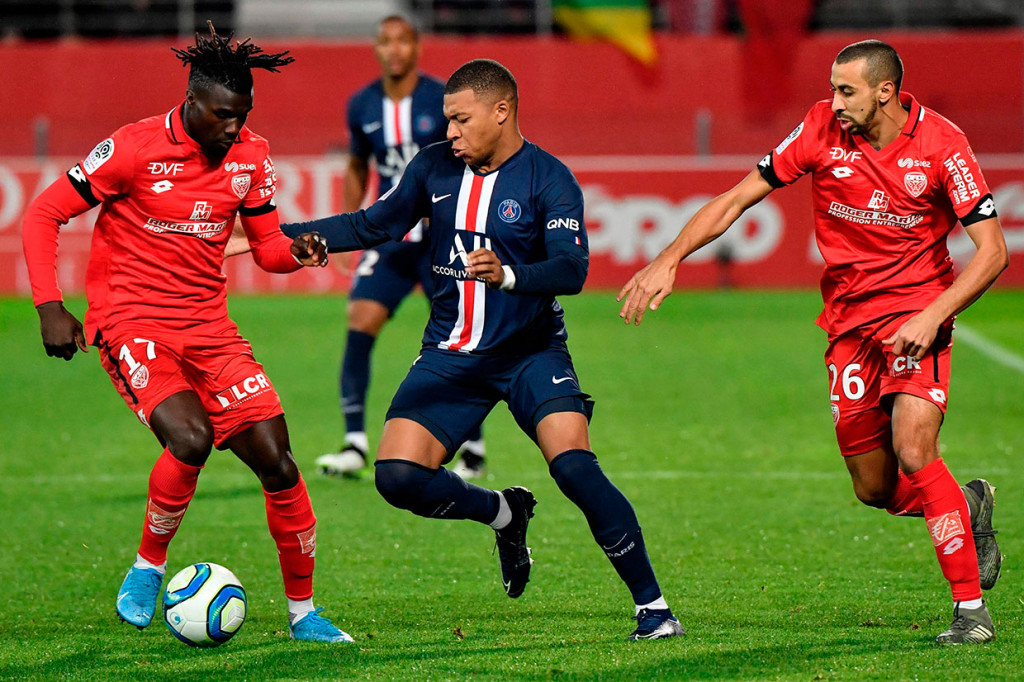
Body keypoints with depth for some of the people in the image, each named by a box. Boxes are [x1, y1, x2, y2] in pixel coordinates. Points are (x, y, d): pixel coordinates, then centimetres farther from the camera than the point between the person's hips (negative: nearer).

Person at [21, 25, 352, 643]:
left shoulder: (252, 157, 2)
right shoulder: (136, 149, -12)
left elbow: (267, 248, 12)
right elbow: (44, 215, -7)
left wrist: (296, 252, -12)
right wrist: (51, 307, -15)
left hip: (207, 324, 5)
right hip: (130, 321, -5)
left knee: (277, 461, -5)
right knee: (191, 437, -30)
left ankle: (303, 612, 10)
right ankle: (148, 568, -5)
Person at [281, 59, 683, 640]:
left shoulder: (549, 179, -12)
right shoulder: (435, 167, 3)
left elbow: (572, 269, -24)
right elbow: (375, 226, 15)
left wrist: (508, 275, -43)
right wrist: (280, 235, 8)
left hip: (530, 351, -4)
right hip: (451, 355, 4)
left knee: (575, 467, -24)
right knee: (398, 477, -13)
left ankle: (652, 606, -11)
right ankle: (505, 514, 18)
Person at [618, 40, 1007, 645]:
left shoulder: (941, 144, -14)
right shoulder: (823, 130, -7)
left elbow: (993, 252, -12)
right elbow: (739, 198, 1)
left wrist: (933, 316, -23)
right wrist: (669, 260, -8)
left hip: (917, 312, -4)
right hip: (849, 319, 4)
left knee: (913, 452, -23)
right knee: (874, 489, 3)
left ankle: (971, 607, -13)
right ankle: (969, 503, 35)